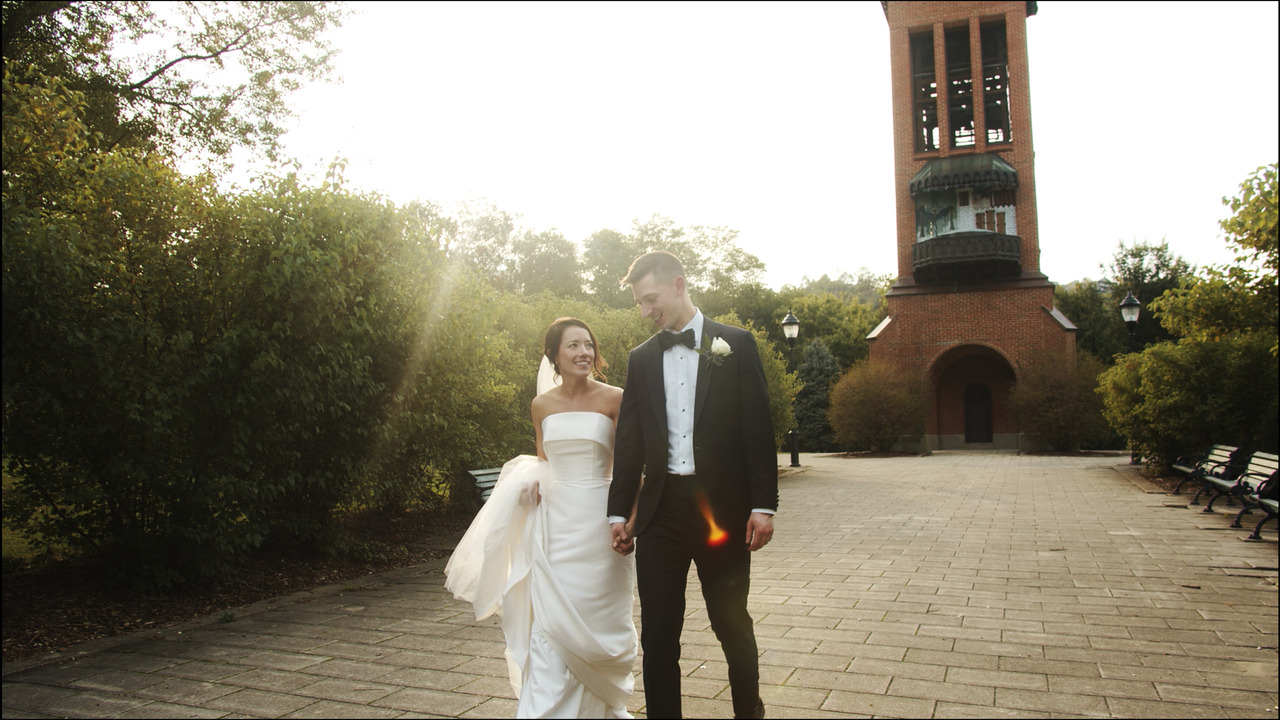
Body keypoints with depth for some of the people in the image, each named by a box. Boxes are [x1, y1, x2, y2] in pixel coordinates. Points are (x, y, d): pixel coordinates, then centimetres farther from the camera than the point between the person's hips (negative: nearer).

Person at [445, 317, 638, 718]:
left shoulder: (614, 400, -5)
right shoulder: (541, 405, 6)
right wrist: (531, 481, -2)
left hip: (598, 520, -2)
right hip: (554, 519, 3)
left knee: (596, 621, 7)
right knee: (549, 625, -1)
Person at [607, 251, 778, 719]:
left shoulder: (735, 345, 1)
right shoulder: (642, 358, 10)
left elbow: (757, 430, -2)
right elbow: (629, 441, 10)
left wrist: (763, 505, -7)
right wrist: (619, 511, 7)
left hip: (722, 507, -2)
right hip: (661, 508, 3)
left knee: (733, 624, 12)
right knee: (658, 633, 5)